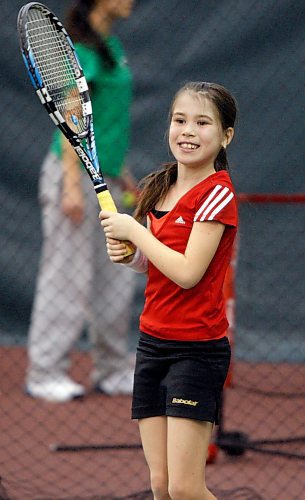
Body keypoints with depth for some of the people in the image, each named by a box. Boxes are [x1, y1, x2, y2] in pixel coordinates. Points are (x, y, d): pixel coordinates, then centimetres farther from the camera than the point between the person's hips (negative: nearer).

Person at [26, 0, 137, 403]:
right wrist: (73, 186, -22)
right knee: (68, 278, -4)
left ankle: (113, 370, 21)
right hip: (77, 174, -9)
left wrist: (120, 170, 23)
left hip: (104, 178, 9)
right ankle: (45, 373, 4)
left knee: (116, 278, 12)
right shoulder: (83, 49, -15)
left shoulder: (111, 45, 13)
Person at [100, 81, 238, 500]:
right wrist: (126, 254, 1)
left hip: (197, 350, -7)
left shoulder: (217, 194, -12)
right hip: (153, 342, 7)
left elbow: (187, 272, -21)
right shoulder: (159, 188, 10)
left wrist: (133, 230, -11)